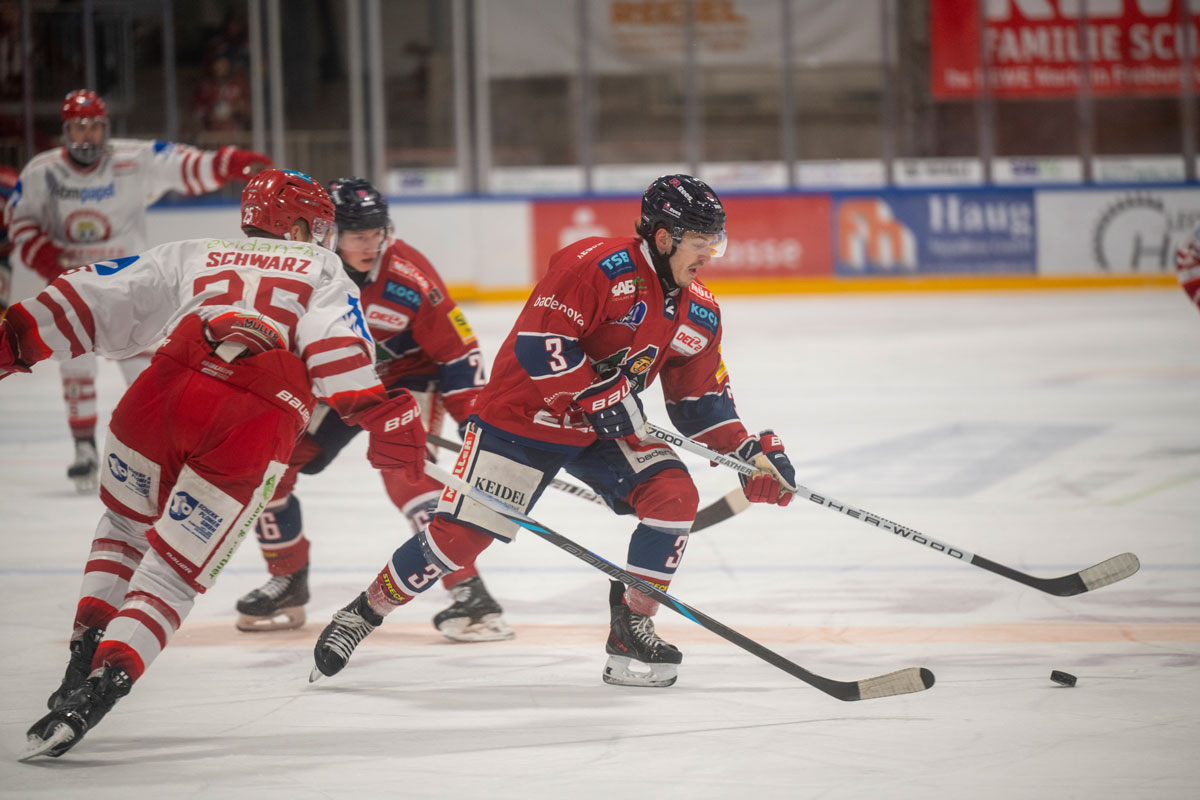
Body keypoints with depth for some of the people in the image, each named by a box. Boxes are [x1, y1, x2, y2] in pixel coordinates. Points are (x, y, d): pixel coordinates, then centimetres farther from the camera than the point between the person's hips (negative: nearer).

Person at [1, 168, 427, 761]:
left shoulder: (191, 256, 31)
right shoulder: (321, 271, 25)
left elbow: (98, 297, 23)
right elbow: (337, 344, 4)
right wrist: (379, 413, -4)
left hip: (163, 392, 2)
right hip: (256, 428, -2)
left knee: (125, 530, 28)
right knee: (172, 572, 3)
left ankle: (84, 660, 17)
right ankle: (101, 686, -15)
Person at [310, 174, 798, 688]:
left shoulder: (699, 313, 1)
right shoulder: (598, 266, -23)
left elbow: (701, 399, 10)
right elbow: (539, 343, -28)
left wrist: (751, 452, -2)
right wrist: (598, 396, -30)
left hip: (608, 432, 6)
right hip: (523, 415, -6)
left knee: (675, 493, -16)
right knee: (461, 534, -10)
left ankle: (631, 626, -4)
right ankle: (365, 611, 11)